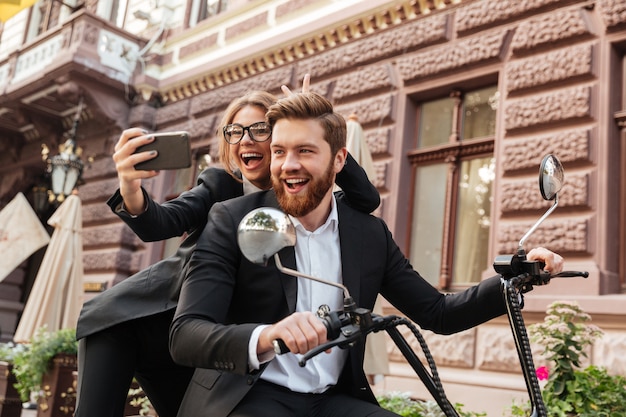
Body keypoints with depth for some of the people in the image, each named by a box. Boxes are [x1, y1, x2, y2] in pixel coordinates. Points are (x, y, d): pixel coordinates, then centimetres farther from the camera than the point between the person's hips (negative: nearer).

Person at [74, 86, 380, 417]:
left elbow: (368, 199, -18)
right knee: (108, 318, -21)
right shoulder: (219, 186, -3)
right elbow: (158, 224, -18)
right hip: (174, 312, 0)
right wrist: (131, 192, -43)